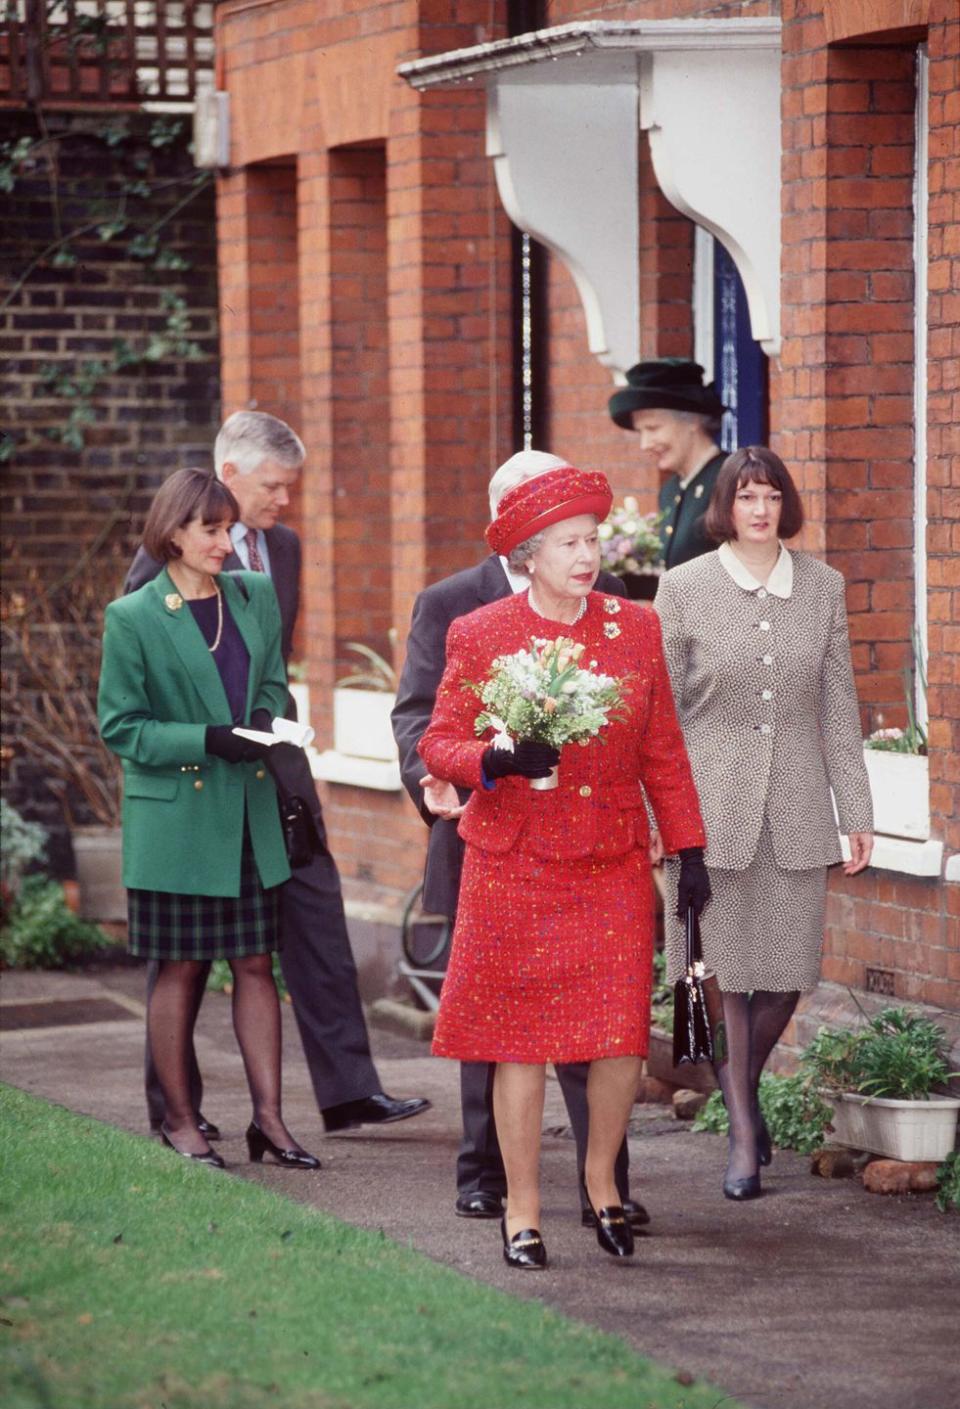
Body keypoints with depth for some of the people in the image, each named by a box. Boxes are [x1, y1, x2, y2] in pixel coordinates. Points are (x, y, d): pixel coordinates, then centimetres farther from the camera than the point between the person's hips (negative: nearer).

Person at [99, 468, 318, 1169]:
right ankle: (179, 1120, 13)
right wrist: (207, 740, -18)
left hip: (251, 815, 4)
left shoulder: (256, 597, 7)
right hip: (175, 816, -4)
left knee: (257, 964, 5)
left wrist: (264, 726, -4)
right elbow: (120, 725, -6)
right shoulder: (133, 618, -7)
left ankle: (269, 1117, 9)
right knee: (180, 968, 3)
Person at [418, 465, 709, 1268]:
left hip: (615, 868, 2)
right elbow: (439, 744, 0)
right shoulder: (478, 636, -2)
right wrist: (497, 760, -20)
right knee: (521, 1042, 1)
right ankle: (522, 1210, 14)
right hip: (515, 867, -2)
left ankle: (601, 1178, 22)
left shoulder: (636, 628, 6)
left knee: (622, 1037, -3)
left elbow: (663, 752, 10)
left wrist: (688, 849, 7)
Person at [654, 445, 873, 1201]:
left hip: (796, 809, 2)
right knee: (725, 970, 1)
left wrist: (856, 810, 5)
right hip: (712, 804, -2)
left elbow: (839, 705, 8)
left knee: (789, 970, 2)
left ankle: (743, 1081, 31)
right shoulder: (684, 588, -1)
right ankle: (744, 1133, 12)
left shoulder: (823, 587, 6)